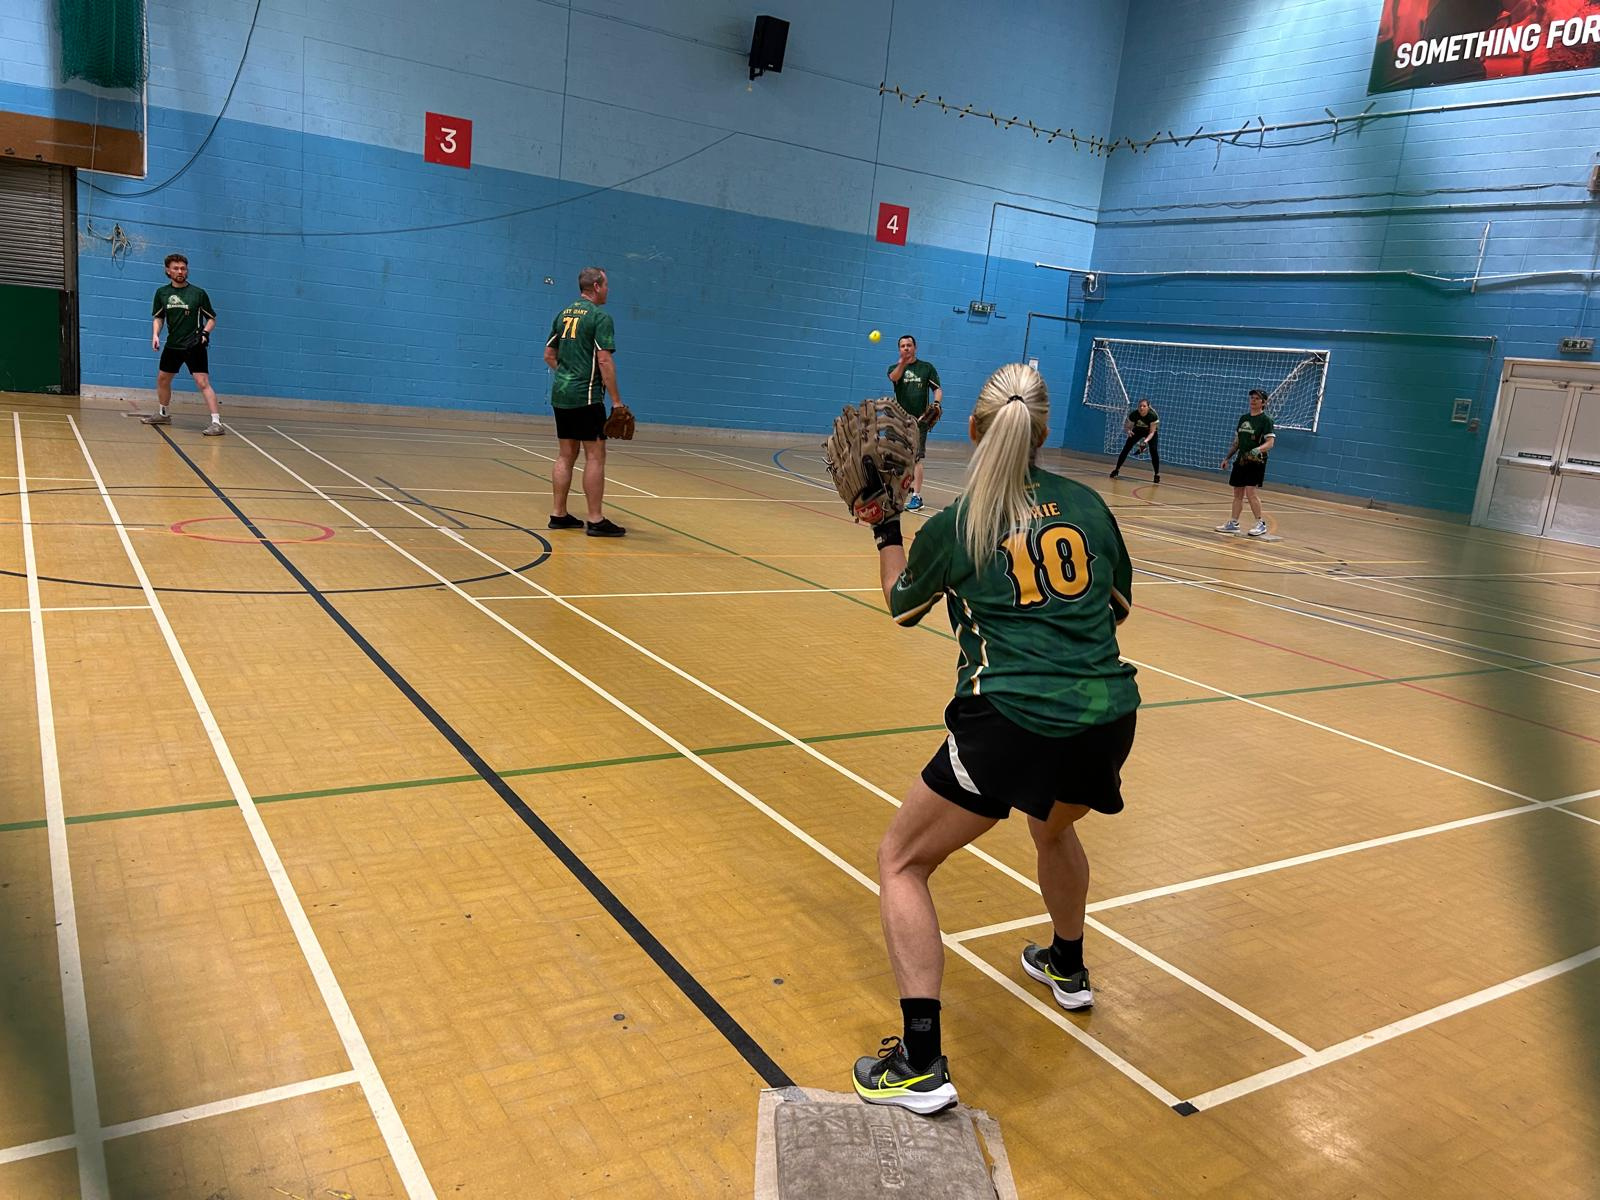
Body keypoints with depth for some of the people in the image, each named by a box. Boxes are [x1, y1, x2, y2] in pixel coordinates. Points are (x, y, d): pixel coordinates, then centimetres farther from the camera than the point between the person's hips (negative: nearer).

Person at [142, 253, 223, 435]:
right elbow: (158, 317, 14)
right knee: (162, 379, 17)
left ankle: (217, 423, -20)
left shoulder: (198, 293, -6)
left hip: (194, 345, -5)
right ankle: (163, 414, 38)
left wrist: (205, 332, -15)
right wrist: (155, 335, -1)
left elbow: (212, 318, 1)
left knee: (202, 382, -17)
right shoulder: (162, 293, 5)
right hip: (173, 345, 6)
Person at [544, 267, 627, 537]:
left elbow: (549, 355, 17)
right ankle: (595, 521, -3)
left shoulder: (563, 314, 13)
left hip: (560, 394, 8)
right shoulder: (600, 317, -9)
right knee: (595, 456, -3)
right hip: (586, 397, -8)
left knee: (565, 455, 11)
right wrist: (616, 400, -13)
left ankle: (559, 515, 14)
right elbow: (604, 361, -16)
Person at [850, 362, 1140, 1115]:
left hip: (1013, 722, -5)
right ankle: (1067, 968, 58)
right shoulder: (1085, 503, 9)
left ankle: (920, 1065, 2)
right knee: (1053, 826, 37)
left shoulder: (953, 527, 0)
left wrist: (886, 531, 29)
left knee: (902, 861, 10)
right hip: (1110, 719, 5)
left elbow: (901, 608, 18)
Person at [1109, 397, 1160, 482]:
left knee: (1153, 450, -20)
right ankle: (1117, 470, 3)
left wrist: (1146, 441, -47)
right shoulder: (1133, 414, -30)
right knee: (1126, 448, -9)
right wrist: (1128, 431, -40)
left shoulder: (1153, 416, -34)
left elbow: (1152, 432, -29)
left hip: (1150, 433, -2)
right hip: (1137, 431, 2)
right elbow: (1127, 427, -16)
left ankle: (1157, 474, -10)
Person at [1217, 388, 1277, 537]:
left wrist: (1258, 449, -34)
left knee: (1250, 492, -14)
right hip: (1241, 460, 7)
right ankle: (1233, 523, 17)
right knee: (1238, 492, 9)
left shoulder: (1266, 420, -7)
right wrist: (1227, 457, 17)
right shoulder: (1243, 417, 13)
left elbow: (1270, 442, -15)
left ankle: (1261, 524, -3)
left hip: (1256, 461, -7)